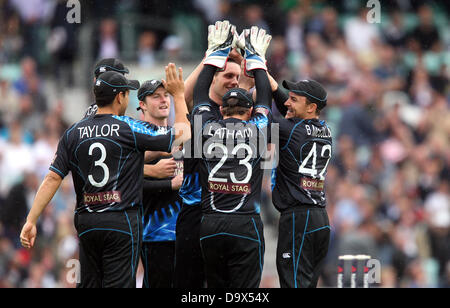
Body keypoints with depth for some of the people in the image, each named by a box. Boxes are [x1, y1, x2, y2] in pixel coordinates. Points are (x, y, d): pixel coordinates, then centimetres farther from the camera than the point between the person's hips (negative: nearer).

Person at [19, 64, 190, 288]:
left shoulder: (73, 133, 6)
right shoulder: (130, 129, -5)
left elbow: (52, 179, 0)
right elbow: (183, 134, 0)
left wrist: (31, 221, 1)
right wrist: (178, 94, 12)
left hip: (86, 224, 4)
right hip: (122, 222, -4)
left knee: (88, 284, 10)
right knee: (118, 285, -6)